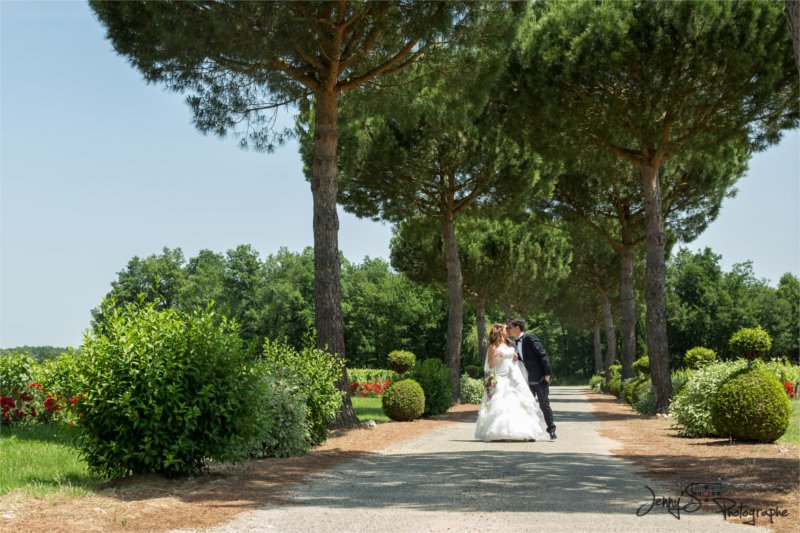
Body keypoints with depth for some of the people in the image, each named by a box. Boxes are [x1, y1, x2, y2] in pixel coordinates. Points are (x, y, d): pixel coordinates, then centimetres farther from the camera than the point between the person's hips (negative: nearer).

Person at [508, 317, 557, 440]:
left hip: (540, 379, -8)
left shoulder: (530, 338, -13)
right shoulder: (517, 342, 12)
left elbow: (543, 355, -16)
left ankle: (551, 430, 9)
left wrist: (547, 373, -20)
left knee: (544, 404, -2)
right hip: (527, 380, 8)